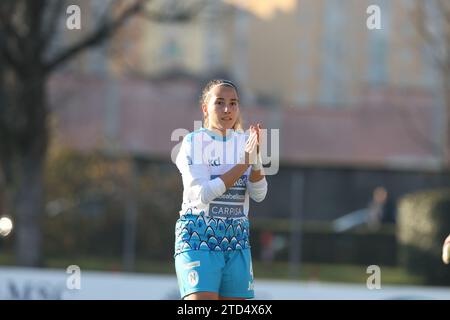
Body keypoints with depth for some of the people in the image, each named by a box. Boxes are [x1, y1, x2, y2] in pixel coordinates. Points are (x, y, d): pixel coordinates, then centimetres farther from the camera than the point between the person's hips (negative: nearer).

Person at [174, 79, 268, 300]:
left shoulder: (244, 142, 9)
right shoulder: (193, 142, -5)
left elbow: (259, 195, 0)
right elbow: (203, 194, -17)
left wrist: (256, 158, -17)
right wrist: (244, 162, -20)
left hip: (237, 241, 5)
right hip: (197, 239, -5)